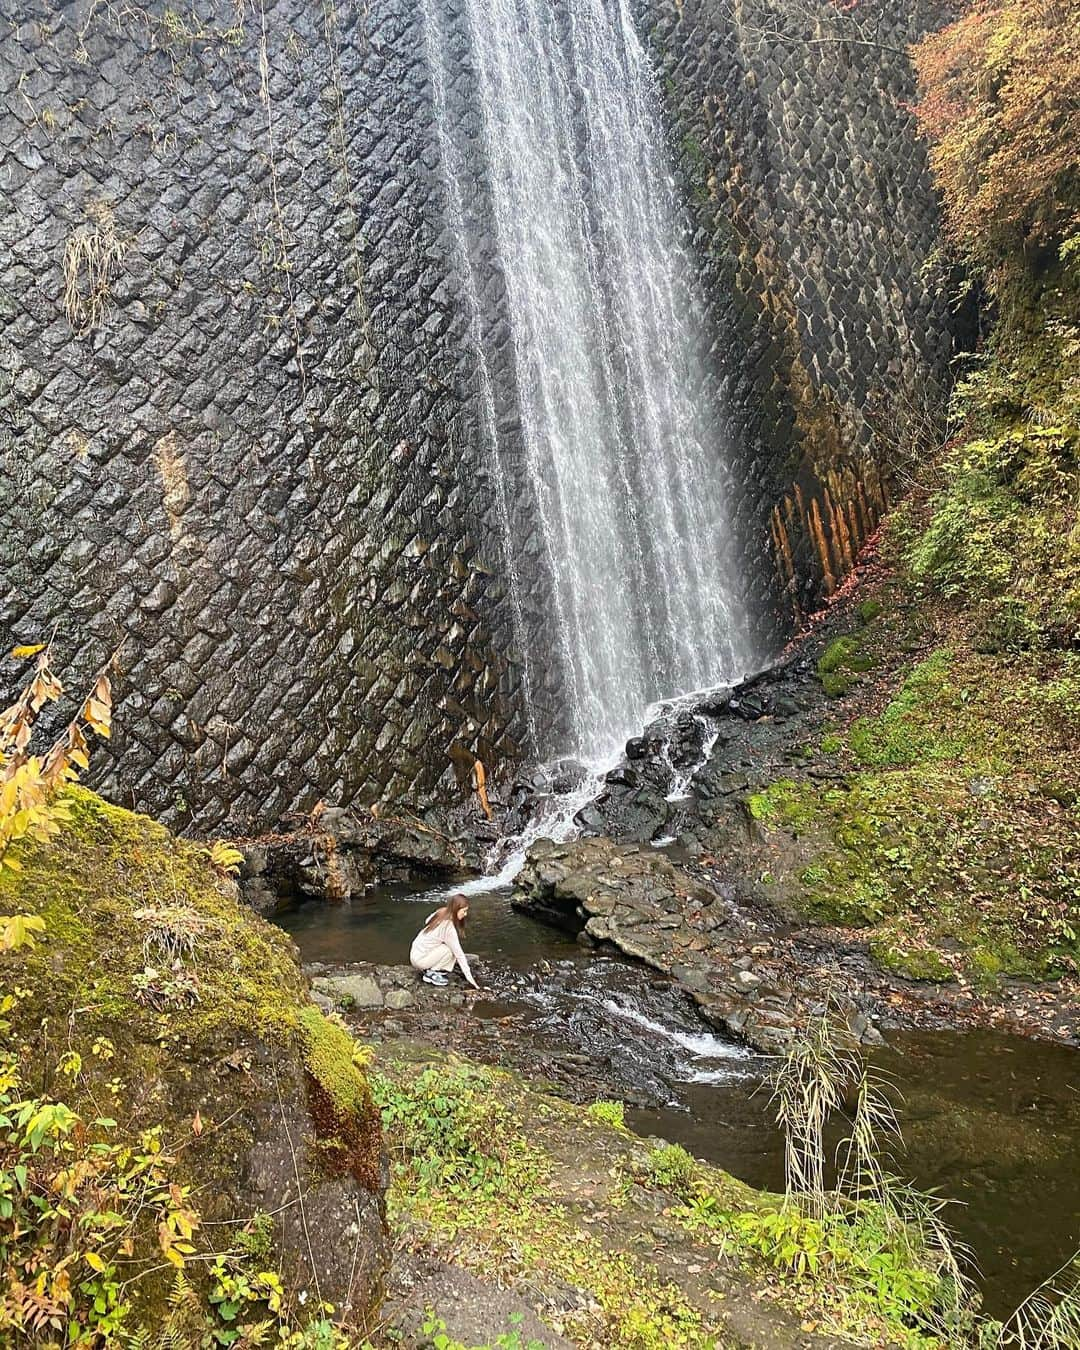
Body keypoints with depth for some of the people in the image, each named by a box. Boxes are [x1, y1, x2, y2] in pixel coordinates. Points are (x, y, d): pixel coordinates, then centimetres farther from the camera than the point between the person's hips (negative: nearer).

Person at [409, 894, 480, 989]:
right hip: (420, 959, -8)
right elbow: (459, 954, -21)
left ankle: (430, 968, 7)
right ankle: (431, 973, -7)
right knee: (452, 950, -19)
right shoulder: (449, 927, -24)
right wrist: (469, 977, -16)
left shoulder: (440, 913, -3)